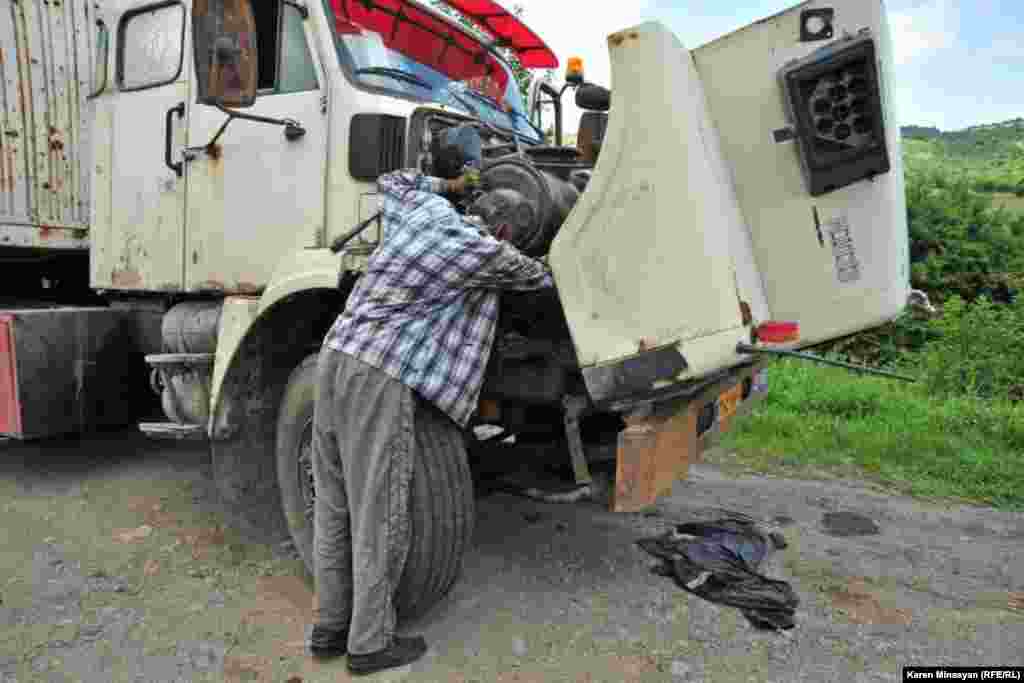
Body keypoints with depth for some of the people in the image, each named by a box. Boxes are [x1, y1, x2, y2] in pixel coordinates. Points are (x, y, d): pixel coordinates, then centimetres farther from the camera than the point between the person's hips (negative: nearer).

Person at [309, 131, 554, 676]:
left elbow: (389, 182, 37)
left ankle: (330, 626, 27)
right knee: (379, 512, 3)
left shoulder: (427, 208, 15)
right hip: (381, 376, -8)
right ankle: (370, 643, 17)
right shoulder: (489, 253, -4)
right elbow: (539, 277, 15)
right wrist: (541, 268, 38)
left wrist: (450, 183, 38)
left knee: (335, 504, 14)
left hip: (335, 357, 9)